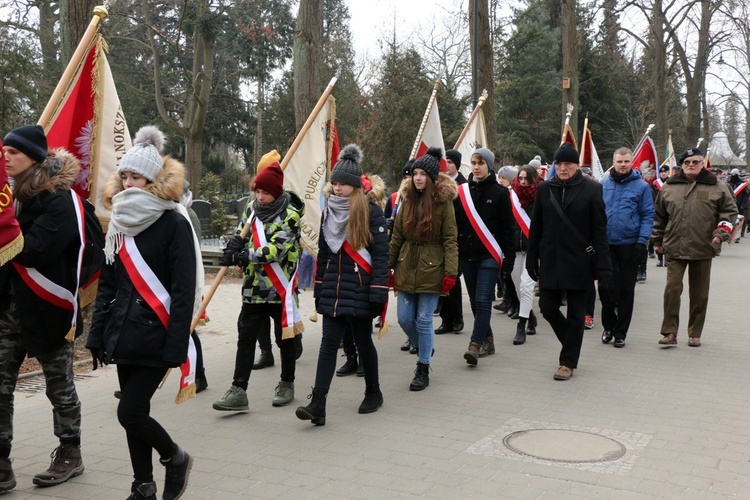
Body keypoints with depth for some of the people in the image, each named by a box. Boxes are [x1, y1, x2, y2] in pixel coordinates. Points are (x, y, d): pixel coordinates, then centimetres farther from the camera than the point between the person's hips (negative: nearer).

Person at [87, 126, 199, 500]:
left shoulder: (173, 223, -10)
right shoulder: (120, 222, 10)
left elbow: (184, 291, -14)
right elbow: (107, 284, 14)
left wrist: (176, 348, -18)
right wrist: (98, 336, 9)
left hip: (154, 336, -6)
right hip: (124, 334, 7)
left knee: (130, 413, -7)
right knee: (134, 413, 11)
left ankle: (176, 458, 19)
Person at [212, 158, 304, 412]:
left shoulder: (289, 214, -11)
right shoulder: (252, 209, 8)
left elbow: (277, 248, -22)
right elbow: (240, 236, 17)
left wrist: (243, 256, -28)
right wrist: (233, 248, -7)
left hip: (281, 287, -5)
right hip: (254, 287, 5)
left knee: (285, 338, 9)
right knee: (245, 338, -1)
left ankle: (287, 384, 26)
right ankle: (238, 390, 1)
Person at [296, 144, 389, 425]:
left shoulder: (370, 212, -7)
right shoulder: (329, 212, 11)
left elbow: (381, 253, -11)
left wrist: (378, 291, -16)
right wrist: (318, 287, 15)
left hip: (360, 290, -5)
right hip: (333, 290, 5)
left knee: (363, 342, 8)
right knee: (328, 344, -2)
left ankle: (373, 393, 30)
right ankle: (317, 405, -7)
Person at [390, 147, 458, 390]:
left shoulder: (443, 202, -7)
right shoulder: (407, 199, 8)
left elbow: (450, 240, -9)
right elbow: (397, 237, 10)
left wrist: (450, 272, -16)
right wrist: (388, 266, 8)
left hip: (430, 269, -5)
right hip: (406, 267, 5)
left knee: (423, 320, -1)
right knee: (405, 318, 7)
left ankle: (423, 370, 14)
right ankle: (425, 351, 34)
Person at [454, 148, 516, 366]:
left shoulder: (499, 193, 0)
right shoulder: (462, 191, 9)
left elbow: (507, 228, -1)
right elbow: (454, 224, 10)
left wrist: (509, 257, -5)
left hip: (489, 255, -4)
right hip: (467, 255, 4)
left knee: (483, 300, -12)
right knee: (475, 301, 9)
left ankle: (475, 344, -15)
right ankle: (487, 339, 22)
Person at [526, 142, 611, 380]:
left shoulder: (591, 189, -3)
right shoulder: (544, 189, 5)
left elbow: (599, 231, -5)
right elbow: (535, 228, 9)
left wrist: (602, 267, -9)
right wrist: (532, 260, 6)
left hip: (579, 263, -3)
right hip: (550, 261, 3)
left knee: (575, 314, 4)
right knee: (547, 307, 4)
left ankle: (568, 362, 16)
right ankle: (571, 341, 30)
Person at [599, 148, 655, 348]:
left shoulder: (641, 186, -2)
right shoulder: (603, 185, 4)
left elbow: (648, 215, -3)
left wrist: (642, 241, -12)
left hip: (629, 244, -1)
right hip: (605, 243, 2)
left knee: (626, 289, 7)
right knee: (605, 286, 3)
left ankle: (620, 332, 17)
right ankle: (608, 326, 22)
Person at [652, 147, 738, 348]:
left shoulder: (717, 188, 3)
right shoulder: (669, 187, 8)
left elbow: (729, 211, 6)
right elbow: (659, 216, 16)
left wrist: (721, 233, -8)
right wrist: (658, 240, 15)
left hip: (703, 249, 0)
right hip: (674, 248, 0)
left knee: (699, 294, 7)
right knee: (672, 288, -9)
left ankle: (695, 334, 19)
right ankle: (669, 333, -3)